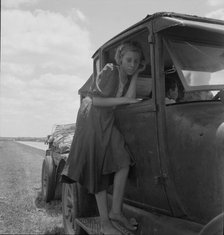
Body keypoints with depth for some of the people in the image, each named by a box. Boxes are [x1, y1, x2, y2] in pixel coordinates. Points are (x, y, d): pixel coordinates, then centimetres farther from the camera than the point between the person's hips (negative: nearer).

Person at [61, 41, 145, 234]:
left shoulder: (127, 77, 7)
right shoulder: (110, 71, -13)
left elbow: (130, 100, -9)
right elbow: (96, 101, -19)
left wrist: (135, 75, -9)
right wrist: (123, 100, -19)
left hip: (108, 124, 7)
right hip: (93, 121, -6)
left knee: (124, 163, -11)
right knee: (99, 173, -4)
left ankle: (116, 211, 2)